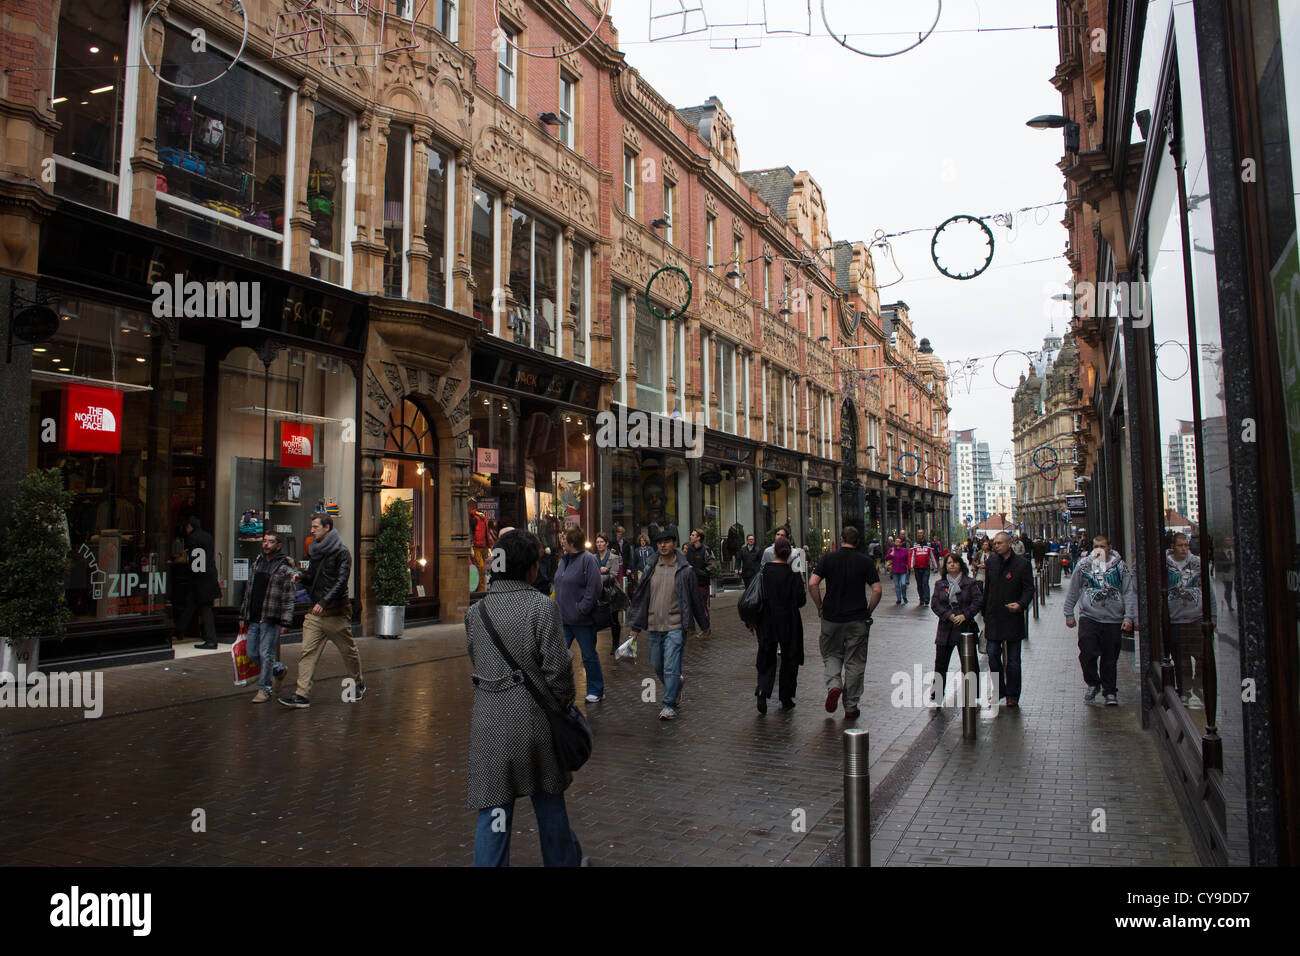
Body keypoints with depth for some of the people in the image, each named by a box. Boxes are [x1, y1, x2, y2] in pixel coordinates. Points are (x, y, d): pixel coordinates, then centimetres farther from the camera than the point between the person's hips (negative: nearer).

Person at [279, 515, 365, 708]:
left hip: (337, 612, -6)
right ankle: (303, 695, -4)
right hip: (315, 613, 6)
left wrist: (325, 602, -28)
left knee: (348, 651, 9)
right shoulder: (315, 551, 12)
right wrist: (301, 578, 1)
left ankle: (358, 684, 29)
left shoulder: (341, 553, -10)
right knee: (307, 652, -4)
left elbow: (341, 581, -19)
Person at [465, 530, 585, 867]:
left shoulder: (476, 612, 1)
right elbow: (557, 668, -12)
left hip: (489, 725, 2)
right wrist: (564, 704, 3)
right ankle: (563, 859, 38)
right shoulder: (542, 607, -13)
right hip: (534, 721, -2)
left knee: (494, 808, 8)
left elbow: (475, 668, 7)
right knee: (549, 800, 19)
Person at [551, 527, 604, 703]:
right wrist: (557, 606, 11)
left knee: (589, 656, 6)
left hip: (582, 620, -7)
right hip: (563, 618, 7)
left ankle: (596, 691, 20)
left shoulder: (588, 559, -13)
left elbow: (594, 588, -18)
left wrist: (581, 610, -19)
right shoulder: (564, 559, 11)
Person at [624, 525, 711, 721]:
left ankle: (669, 705, 2)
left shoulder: (685, 570, -3)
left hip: (675, 627, -5)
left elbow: (695, 599, 3)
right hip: (654, 626, 5)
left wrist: (704, 625, 9)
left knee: (671, 668, -9)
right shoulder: (651, 570, 7)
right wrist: (634, 625, 10)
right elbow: (641, 598, 12)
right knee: (658, 667, 14)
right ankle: (677, 683, 40)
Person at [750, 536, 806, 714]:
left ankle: (762, 691, -13)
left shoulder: (763, 571, -5)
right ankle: (786, 699, 19)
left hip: (767, 624, 2)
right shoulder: (793, 575, -11)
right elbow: (801, 600, -10)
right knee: (789, 659, 13)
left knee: (767, 659, 10)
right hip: (789, 624, -1)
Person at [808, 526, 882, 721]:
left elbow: (812, 584, -10)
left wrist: (820, 607, 1)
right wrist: (868, 612, 4)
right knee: (854, 662, 8)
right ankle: (851, 708, 12)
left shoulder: (828, 558, -1)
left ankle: (834, 685, -9)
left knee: (831, 654, 18)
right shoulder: (866, 561, -2)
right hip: (858, 620, 0)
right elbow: (877, 590, -9)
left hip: (831, 617, 0)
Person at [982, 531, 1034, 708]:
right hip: (993, 618, 4)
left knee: (1013, 659, 5)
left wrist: (1021, 604, -25)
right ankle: (998, 691, 20)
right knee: (993, 655, 5)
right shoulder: (991, 562, 7)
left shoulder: (1022, 563, -6)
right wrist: (985, 615, 13)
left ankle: (1012, 695, 16)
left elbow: (1029, 588, -6)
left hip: (1013, 618, -3)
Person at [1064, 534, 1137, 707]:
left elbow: (1130, 593, 4)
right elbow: (1072, 591, 10)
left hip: (1113, 620, 0)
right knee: (1087, 654, -10)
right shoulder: (1083, 565, 4)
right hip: (1088, 617, 0)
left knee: (1110, 658, 7)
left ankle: (1110, 691, 22)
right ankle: (1093, 684, 15)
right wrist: (1069, 614, 10)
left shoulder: (1120, 566, 4)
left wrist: (1129, 617, -4)